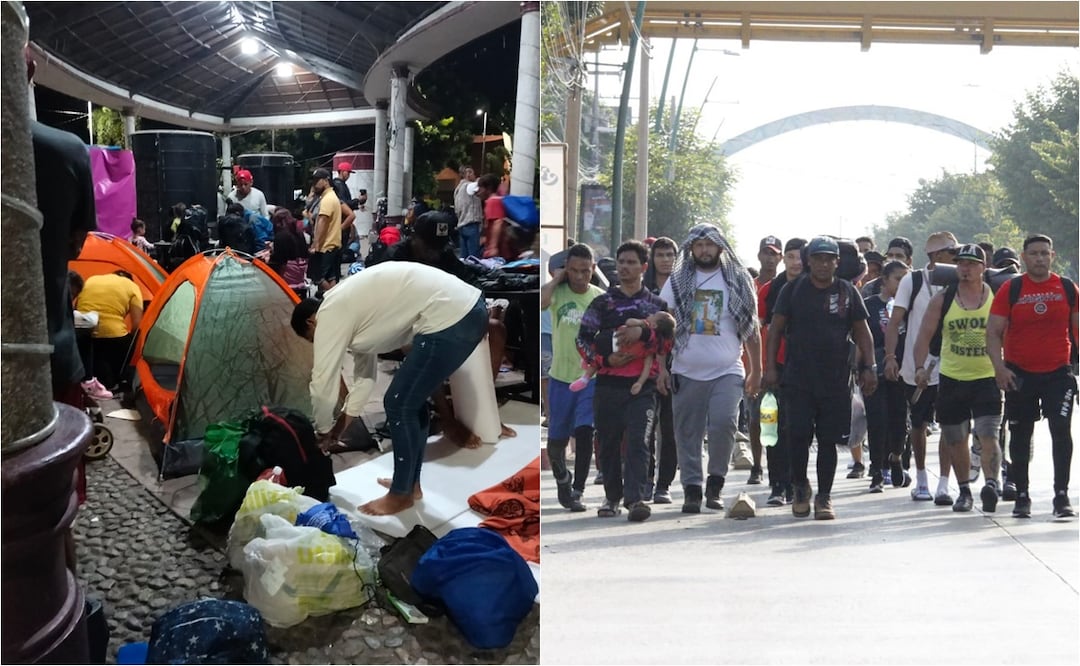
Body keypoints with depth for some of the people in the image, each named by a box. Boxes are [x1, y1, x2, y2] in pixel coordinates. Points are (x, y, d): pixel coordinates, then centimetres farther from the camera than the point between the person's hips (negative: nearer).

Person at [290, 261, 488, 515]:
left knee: (399, 404, 2)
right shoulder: (345, 306, 24)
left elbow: (323, 383, 1)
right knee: (412, 399, 21)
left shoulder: (330, 316, -3)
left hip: (449, 318, -10)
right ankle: (411, 483, 33)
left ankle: (401, 495, 16)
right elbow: (364, 373, 31)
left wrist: (324, 432, 17)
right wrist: (340, 426, 35)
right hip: (467, 307, 10)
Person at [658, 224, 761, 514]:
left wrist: (756, 370, 6)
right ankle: (691, 488, 14)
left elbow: (751, 329, 10)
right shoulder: (677, 282, 7)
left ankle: (715, 481, 2)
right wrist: (660, 367, -1)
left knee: (724, 424, -18)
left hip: (727, 372, -1)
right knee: (688, 433, 3)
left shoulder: (738, 281, 8)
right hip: (686, 372, 1)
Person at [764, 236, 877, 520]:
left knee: (828, 440, 4)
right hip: (798, 378, -1)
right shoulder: (793, 289, 4)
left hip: (836, 380, 1)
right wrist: (770, 366, -3)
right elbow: (776, 328, 4)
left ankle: (824, 497, 13)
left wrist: (869, 367, 2)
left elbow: (862, 332, 11)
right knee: (799, 435, -4)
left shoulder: (847, 292, 8)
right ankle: (800, 487, 18)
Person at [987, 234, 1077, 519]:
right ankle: (1022, 496, 21)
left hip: (1058, 373, 0)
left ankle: (1062, 496, -3)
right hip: (1019, 374, 0)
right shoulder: (1010, 289, -1)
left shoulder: (1067, 288, 3)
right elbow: (993, 331, -3)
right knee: (1020, 437, 9)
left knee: (1061, 431, -11)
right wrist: (999, 367, -15)